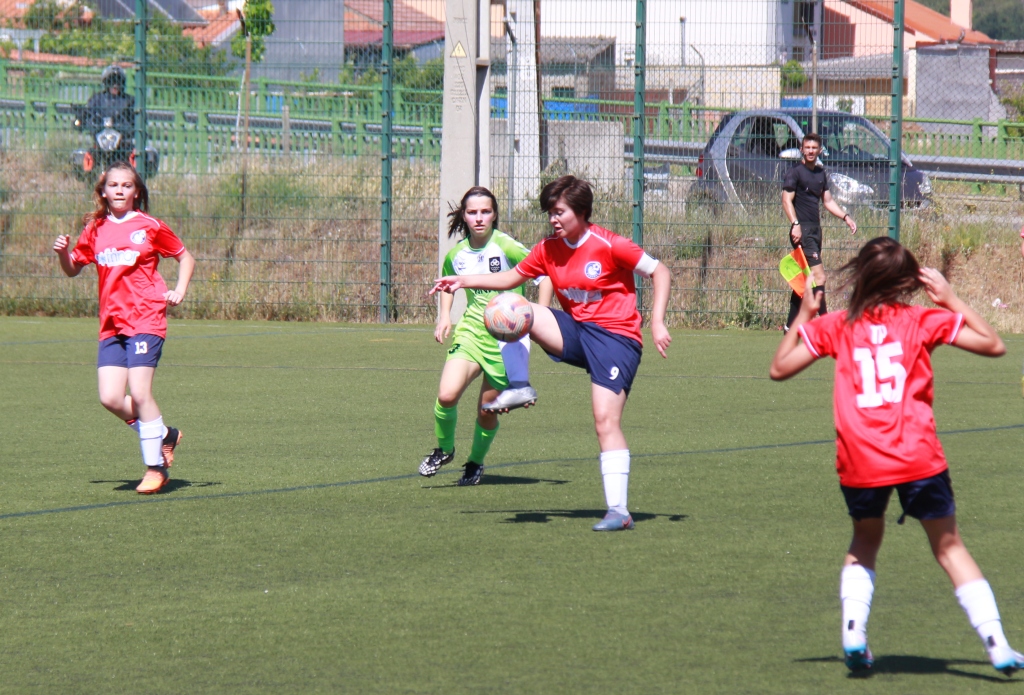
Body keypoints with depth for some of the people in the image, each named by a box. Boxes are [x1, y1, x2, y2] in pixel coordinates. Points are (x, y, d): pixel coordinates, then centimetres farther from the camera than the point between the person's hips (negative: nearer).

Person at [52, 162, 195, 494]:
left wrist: (179, 290, -2)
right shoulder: (96, 230, 12)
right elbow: (73, 269, 20)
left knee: (140, 393, -14)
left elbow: (185, 257, 12)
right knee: (111, 398, -5)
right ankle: (164, 435, 19)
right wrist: (63, 253, -1)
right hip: (111, 324, 5)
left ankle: (155, 468, -1)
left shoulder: (149, 227, 1)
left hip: (145, 319, -5)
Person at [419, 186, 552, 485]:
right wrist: (444, 316, 9)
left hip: (506, 338, -3)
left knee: (487, 412, 4)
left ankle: (475, 462, 33)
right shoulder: (456, 254, 3)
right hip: (471, 331, 3)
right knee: (447, 395, -18)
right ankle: (444, 448, 10)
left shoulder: (505, 247, -12)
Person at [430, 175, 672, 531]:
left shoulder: (609, 245, -13)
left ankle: (619, 510, -17)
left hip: (615, 337, -7)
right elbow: (511, 278, 17)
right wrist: (464, 281, 4)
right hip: (575, 331, 7)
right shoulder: (549, 249, 5)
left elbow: (660, 272, -7)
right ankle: (518, 390, -14)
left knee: (606, 421, -16)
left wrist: (657, 323, -16)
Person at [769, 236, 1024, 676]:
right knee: (948, 545, 11)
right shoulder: (923, 321, 4)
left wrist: (804, 313, 20)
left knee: (865, 540, 26)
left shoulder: (835, 327, 7)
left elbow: (779, 368, 15)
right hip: (918, 457, -1)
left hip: (858, 463, 1)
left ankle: (853, 633, 8)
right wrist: (950, 300, 12)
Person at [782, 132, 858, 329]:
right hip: (802, 231, -8)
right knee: (819, 276, -15)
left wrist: (845, 217, 13)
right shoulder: (795, 173, -6)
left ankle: (791, 325, 16)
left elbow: (827, 200, 25)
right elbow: (787, 200, -13)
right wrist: (795, 224, -25)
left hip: (815, 230, 8)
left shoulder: (821, 173, 17)